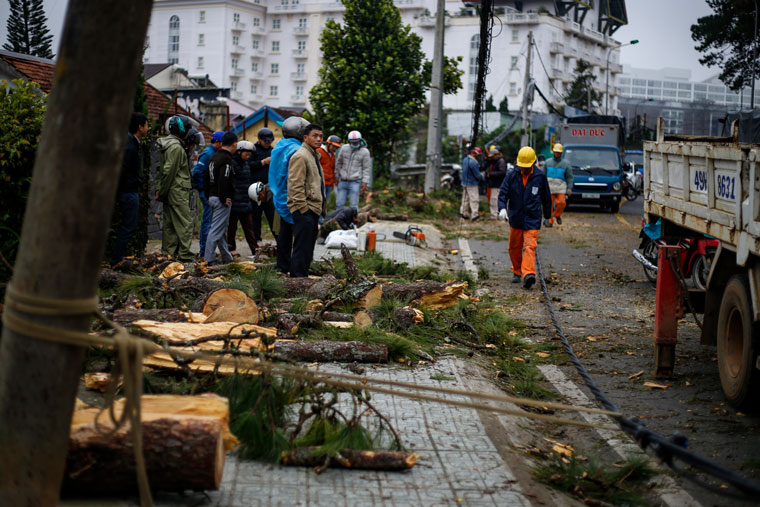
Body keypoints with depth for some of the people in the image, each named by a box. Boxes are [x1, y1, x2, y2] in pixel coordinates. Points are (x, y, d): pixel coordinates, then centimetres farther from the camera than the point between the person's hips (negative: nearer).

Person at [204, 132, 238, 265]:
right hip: (222, 200, -10)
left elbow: (207, 178, 20)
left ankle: (226, 257, 24)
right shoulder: (226, 160, -16)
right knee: (216, 229, -8)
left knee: (221, 229, 16)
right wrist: (224, 199, -19)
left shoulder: (214, 158, 15)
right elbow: (223, 181, -24)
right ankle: (208, 259, -8)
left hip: (212, 197, 10)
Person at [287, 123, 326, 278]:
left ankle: (302, 277, 21)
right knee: (302, 247, -9)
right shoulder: (300, 156, -13)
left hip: (313, 208, 10)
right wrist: (303, 208, -20)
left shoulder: (314, 155, 20)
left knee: (308, 248, 14)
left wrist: (320, 207, 23)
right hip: (304, 209, -10)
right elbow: (296, 186, -18)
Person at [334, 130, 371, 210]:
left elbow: (366, 168, -2)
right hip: (343, 181, 3)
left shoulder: (364, 152, -4)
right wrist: (337, 176, 15)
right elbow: (338, 163, 14)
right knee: (339, 203, 3)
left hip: (355, 182, -3)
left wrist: (365, 182, -8)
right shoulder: (344, 149, 3)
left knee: (353, 205, -5)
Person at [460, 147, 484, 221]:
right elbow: (477, 175, -18)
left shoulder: (465, 159, 5)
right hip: (471, 184, -9)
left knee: (465, 199, 17)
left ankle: (464, 213, 23)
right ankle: (475, 216, -2)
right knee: (474, 200, -3)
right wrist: (483, 178, 1)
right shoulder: (473, 162, -23)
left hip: (464, 182, 9)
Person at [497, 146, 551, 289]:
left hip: (532, 219, -2)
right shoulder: (512, 176, 0)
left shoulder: (540, 177, 0)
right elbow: (503, 193, -2)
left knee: (530, 246, -15)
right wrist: (502, 208, -20)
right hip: (515, 218, 2)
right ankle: (517, 271, 30)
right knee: (514, 247, 11)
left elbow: (546, 197, 12)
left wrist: (547, 215, 18)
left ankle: (528, 273, -26)